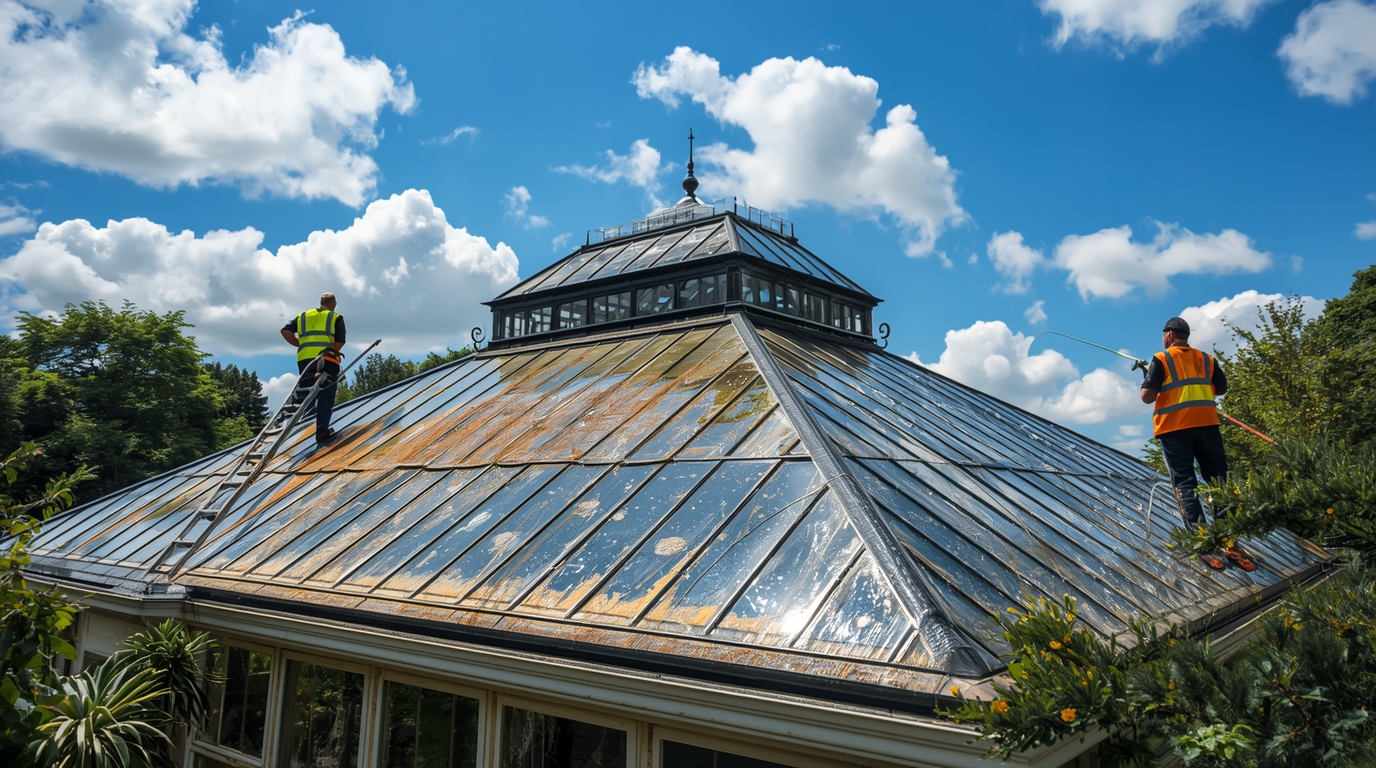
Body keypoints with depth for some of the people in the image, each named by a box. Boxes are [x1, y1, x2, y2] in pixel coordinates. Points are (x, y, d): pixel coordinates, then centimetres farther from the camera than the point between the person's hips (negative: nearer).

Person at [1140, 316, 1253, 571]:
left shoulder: (1161, 359, -1)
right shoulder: (1207, 359, 13)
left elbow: (1147, 396, -8)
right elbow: (1222, 388, 22)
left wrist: (1147, 378, 12)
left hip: (1174, 428, -4)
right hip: (1206, 424, 4)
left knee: (1185, 483, -3)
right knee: (1218, 480, 4)